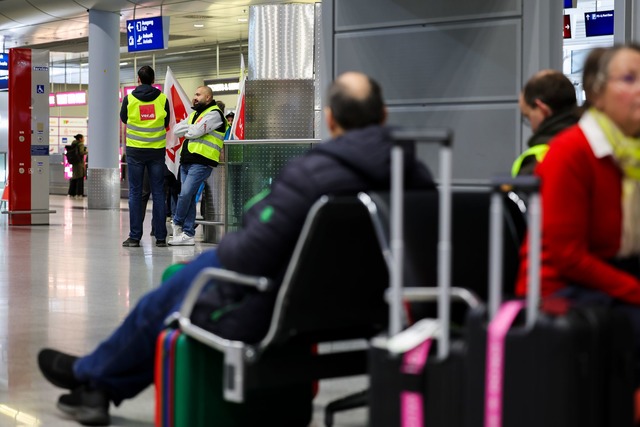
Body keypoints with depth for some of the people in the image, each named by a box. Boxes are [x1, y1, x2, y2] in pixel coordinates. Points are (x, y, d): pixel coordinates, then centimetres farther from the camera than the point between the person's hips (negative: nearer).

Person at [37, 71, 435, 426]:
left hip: (273, 317, -7)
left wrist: (226, 244, -2)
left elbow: (249, 257, -27)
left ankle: (90, 374, 52)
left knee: (160, 304, 22)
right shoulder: (414, 172, -10)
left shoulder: (310, 174, -29)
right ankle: (100, 385, 40)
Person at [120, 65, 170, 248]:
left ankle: (135, 237, 2)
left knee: (135, 193, 4)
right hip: (157, 150, 1)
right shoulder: (162, 99, -2)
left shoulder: (129, 98, -4)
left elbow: (123, 119, 12)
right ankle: (160, 237, 6)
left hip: (135, 150, -1)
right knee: (158, 192, 6)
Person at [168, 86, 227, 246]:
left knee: (185, 194, -14)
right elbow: (176, 130, 12)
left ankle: (177, 223, 5)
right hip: (186, 161, 8)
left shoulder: (214, 114, -5)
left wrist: (186, 130, 4)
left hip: (201, 162, -8)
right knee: (188, 197, 6)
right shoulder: (194, 114, 23)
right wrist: (190, 129, -4)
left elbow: (195, 132, -16)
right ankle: (188, 234, 8)